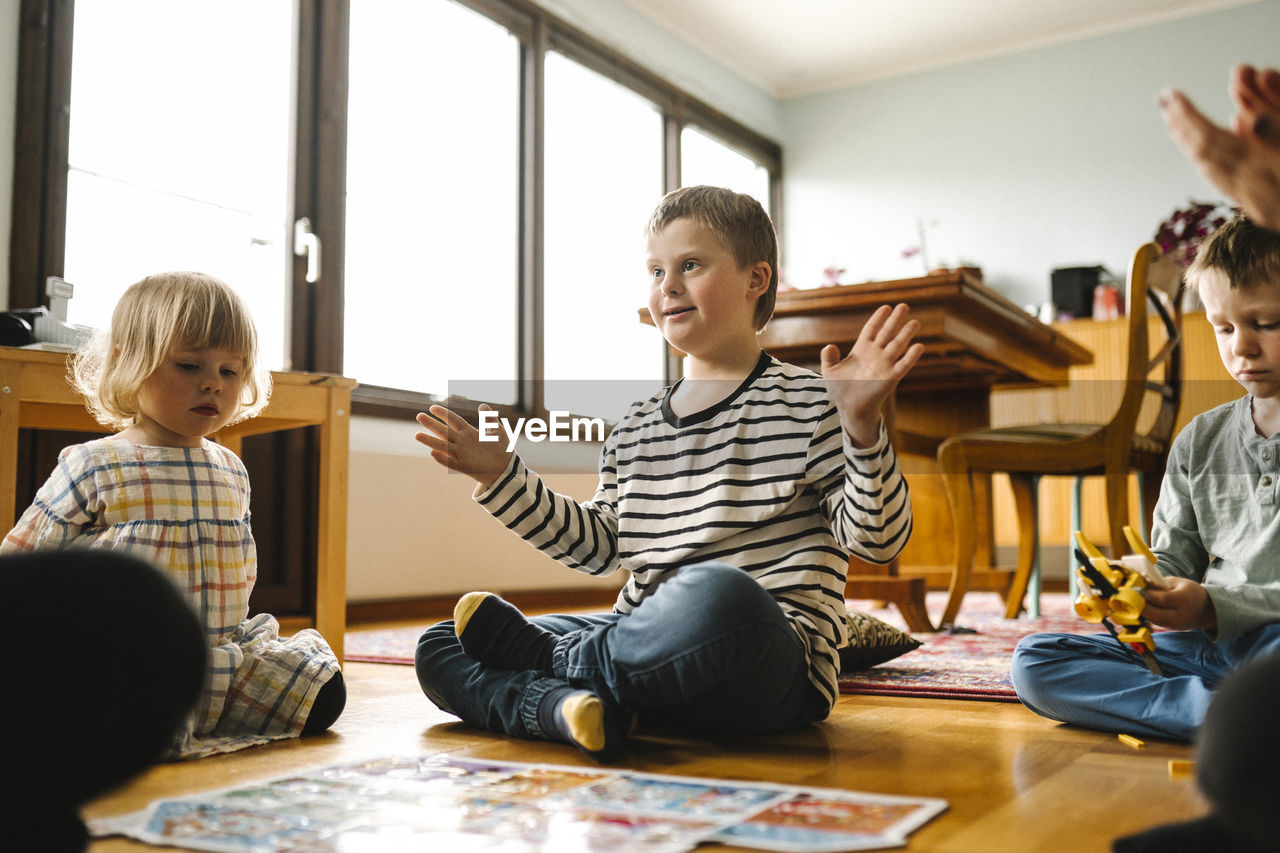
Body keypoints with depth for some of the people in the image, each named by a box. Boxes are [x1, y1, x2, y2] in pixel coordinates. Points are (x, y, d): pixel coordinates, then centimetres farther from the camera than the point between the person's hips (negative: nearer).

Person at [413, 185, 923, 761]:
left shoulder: (805, 405, 0)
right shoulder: (634, 428, 18)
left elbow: (876, 538, -6)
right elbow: (598, 545, 24)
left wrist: (861, 426, -23)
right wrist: (499, 474, 18)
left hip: (774, 667, -5)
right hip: (644, 647, 6)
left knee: (716, 592, -43)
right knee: (437, 647, 1)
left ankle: (547, 656, -15)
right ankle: (568, 704, -29)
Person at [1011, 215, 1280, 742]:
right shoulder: (1198, 442, 14)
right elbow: (1172, 561, 14)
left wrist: (1215, 608, -21)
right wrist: (1136, 588, -10)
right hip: (1209, 643, 7)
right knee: (1034, 662, -13)